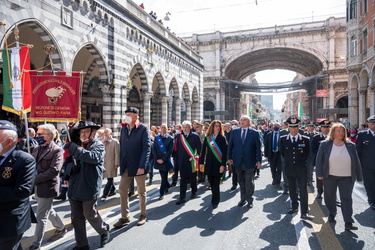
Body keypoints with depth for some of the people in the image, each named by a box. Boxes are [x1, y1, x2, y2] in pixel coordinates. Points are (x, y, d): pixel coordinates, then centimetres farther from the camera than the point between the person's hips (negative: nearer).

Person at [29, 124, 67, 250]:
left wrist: (35, 179, -20)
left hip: (47, 187, -8)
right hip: (36, 187, 8)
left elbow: (54, 170, -22)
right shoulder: (37, 149, 9)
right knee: (49, 211, 22)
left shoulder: (57, 150, -15)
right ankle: (61, 228, 42)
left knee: (41, 217, 0)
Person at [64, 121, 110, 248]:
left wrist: (74, 148, -26)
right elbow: (67, 161, 17)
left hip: (89, 188, -6)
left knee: (90, 214, 4)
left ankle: (104, 231, 33)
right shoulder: (77, 145, 11)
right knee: (77, 218, 12)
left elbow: (94, 157, -26)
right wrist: (72, 167, -6)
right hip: (74, 188, 6)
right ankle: (81, 244, 28)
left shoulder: (98, 145, -6)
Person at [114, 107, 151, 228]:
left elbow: (147, 148, -15)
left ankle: (143, 215, 27)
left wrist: (142, 166, -21)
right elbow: (121, 146, 9)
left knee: (141, 191, 9)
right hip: (126, 166, 5)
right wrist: (121, 163, 3)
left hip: (139, 166, -5)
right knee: (122, 189, 5)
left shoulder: (143, 129, -10)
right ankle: (124, 217, 19)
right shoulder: (124, 129, 8)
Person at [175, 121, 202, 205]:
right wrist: (178, 158, 9)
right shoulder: (179, 136, 4)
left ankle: (194, 192, 34)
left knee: (192, 177, 13)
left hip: (192, 161, -1)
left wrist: (196, 157, -1)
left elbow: (199, 148, 0)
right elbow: (177, 148, 10)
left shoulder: (195, 136, -4)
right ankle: (182, 197, 5)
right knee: (183, 179, 2)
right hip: (182, 161, 2)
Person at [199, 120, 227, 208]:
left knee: (216, 184, 0)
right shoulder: (207, 138, 6)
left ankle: (215, 201, 14)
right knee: (211, 183, 9)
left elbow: (225, 152, -7)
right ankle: (215, 199, 28)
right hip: (209, 164, 3)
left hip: (218, 164, -3)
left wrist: (223, 165, -14)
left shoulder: (222, 138, -2)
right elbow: (203, 150, 7)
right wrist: (201, 162, 3)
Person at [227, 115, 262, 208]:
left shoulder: (254, 133, -2)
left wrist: (259, 160, -6)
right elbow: (230, 145, 6)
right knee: (241, 182, 14)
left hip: (249, 162, -2)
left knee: (249, 183, 6)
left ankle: (249, 200, 23)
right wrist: (229, 158, 0)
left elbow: (258, 148, -2)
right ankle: (243, 198, 29)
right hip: (237, 162, 3)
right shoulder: (234, 132, 5)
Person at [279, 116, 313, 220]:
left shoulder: (305, 139, -4)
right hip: (289, 168, 2)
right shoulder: (283, 139, -3)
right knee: (292, 189, 14)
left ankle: (304, 212, 1)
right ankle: (294, 207, 32)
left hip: (301, 168, -2)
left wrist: (302, 162, 11)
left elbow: (307, 153, 10)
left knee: (303, 190, -3)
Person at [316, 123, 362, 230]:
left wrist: (358, 176, 4)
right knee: (330, 197, 12)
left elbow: (356, 161, 6)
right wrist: (319, 173, -8)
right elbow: (319, 159, -2)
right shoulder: (325, 144, -3)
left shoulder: (351, 145, 3)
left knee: (346, 198, -2)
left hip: (347, 177, 1)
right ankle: (332, 214, 34)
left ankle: (348, 223, 0)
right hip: (329, 176, 0)